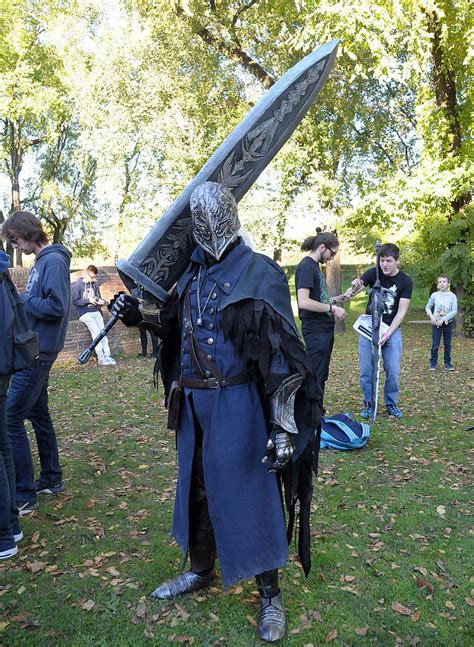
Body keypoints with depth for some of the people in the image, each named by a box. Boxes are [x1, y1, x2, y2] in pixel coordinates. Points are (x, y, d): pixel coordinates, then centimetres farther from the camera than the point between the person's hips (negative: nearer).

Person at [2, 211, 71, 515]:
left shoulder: (54, 261, -15)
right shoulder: (41, 262, 14)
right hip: (34, 350, 10)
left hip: (38, 352, -10)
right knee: (37, 413, 16)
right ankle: (52, 479, 29)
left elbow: (56, 307, -23)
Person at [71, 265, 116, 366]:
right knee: (96, 332, -17)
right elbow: (75, 301, -7)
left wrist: (101, 301, -3)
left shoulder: (95, 284, 10)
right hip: (85, 313, -5)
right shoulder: (77, 285, -5)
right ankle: (101, 357, -14)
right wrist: (88, 300, -16)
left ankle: (107, 355, -8)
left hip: (96, 312, 5)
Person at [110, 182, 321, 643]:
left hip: (237, 405, -7)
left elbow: (282, 356, -16)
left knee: (249, 495, 4)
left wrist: (284, 426, -20)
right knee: (197, 488, 20)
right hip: (193, 404, 7)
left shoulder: (258, 274, -12)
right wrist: (139, 317, 7)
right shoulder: (193, 273, 9)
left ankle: (270, 595, 26)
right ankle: (200, 571, 44)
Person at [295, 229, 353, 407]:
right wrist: (332, 308, -17)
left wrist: (340, 298, 10)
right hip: (315, 331, -10)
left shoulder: (315, 266, 16)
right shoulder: (306, 267, -14)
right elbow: (304, 302, -24)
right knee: (315, 377, -3)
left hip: (325, 329, 10)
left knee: (321, 376, 16)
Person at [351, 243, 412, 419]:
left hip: (392, 329, 0)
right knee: (366, 370, -2)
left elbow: (401, 311, -9)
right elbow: (358, 285, -20)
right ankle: (369, 404, 15)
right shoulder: (373, 273, -5)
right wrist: (355, 285, -45)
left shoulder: (405, 281, -6)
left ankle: (391, 403, 19)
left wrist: (388, 333, -18)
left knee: (393, 370, -2)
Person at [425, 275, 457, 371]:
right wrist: (431, 317, -9)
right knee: (435, 345, 0)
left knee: (448, 345, 9)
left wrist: (443, 319, -18)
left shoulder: (452, 296, -6)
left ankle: (447, 363, 19)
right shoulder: (434, 295, -3)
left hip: (448, 323, 0)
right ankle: (433, 363, 10)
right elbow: (428, 307, 8)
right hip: (436, 323, 0)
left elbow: (454, 311, -11)